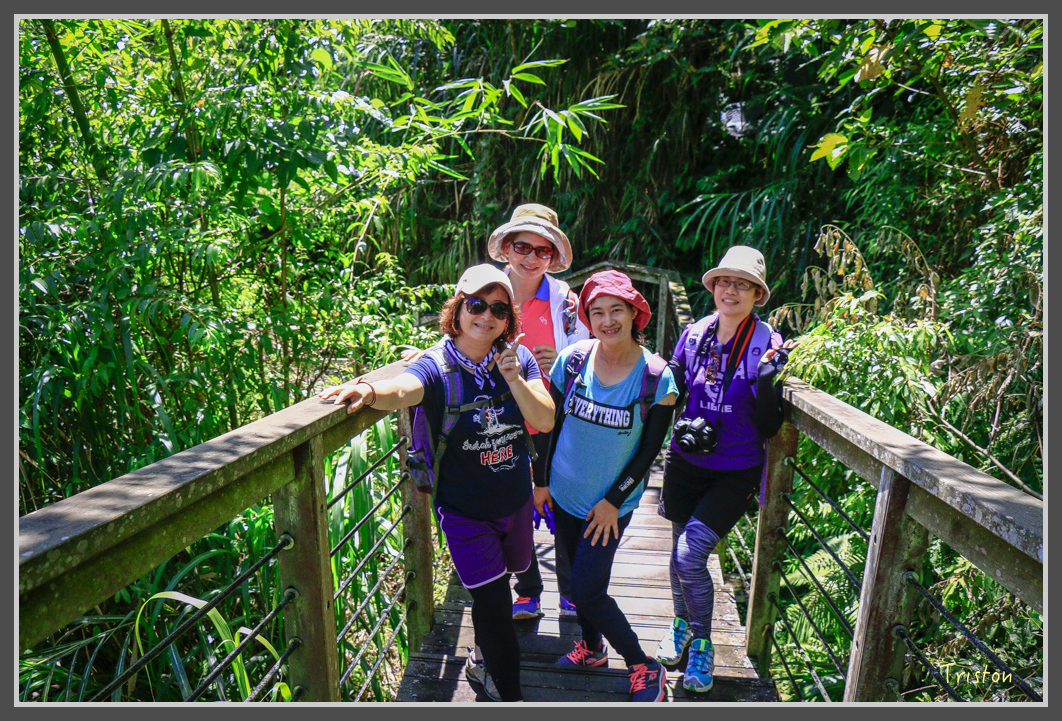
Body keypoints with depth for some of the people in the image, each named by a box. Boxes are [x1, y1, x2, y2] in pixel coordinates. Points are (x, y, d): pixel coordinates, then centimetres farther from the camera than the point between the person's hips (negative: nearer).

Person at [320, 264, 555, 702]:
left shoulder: (518, 359, -8)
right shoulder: (437, 368, -18)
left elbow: (545, 422, -12)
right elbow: (403, 388, -41)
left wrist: (514, 379, -27)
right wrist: (370, 390, -63)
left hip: (516, 502, 5)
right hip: (466, 511, -4)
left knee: (497, 590, 24)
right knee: (492, 601, 0)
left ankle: (488, 663, 52)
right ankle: (509, 693, 25)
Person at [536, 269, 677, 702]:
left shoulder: (657, 377, -15)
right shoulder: (572, 360, -9)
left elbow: (649, 450, -9)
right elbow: (551, 423, 3)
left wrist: (613, 501, -10)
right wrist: (544, 480, 5)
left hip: (611, 504, -3)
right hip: (565, 494, 4)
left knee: (587, 590, -3)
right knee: (579, 576, 18)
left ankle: (645, 668, 20)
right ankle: (592, 647, 45)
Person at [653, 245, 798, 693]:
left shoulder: (767, 345, -11)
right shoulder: (694, 334, -2)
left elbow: (770, 428, -12)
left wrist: (765, 380, -26)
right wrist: (684, 427, -11)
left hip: (736, 472, -3)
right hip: (686, 464, 4)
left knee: (690, 554, -12)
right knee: (680, 551, 15)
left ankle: (702, 643, 15)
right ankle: (681, 624, 43)